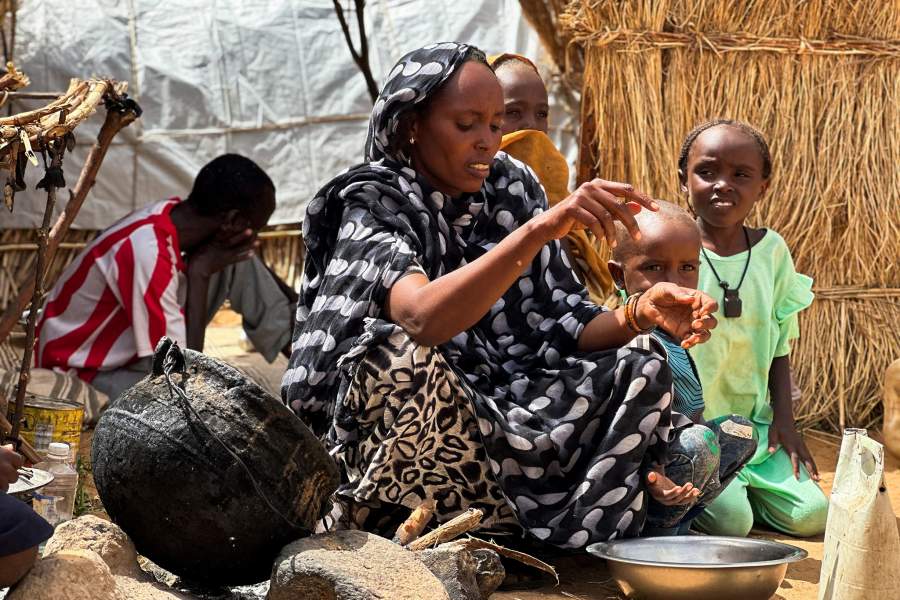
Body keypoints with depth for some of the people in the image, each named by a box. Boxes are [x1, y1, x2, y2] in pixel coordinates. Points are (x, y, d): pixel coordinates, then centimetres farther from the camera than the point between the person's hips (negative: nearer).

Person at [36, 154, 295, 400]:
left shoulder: (174, 213, -12)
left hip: (128, 350, 8)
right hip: (84, 372, -8)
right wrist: (199, 273, -27)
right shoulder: (149, 254, -36)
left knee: (238, 264, -6)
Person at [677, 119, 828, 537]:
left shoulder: (771, 250, 4)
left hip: (753, 422, 5)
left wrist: (783, 417, 3)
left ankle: (734, 486, 18)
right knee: (730, 520, -22)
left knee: (810, 514, -7)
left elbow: (780, 346, 11)